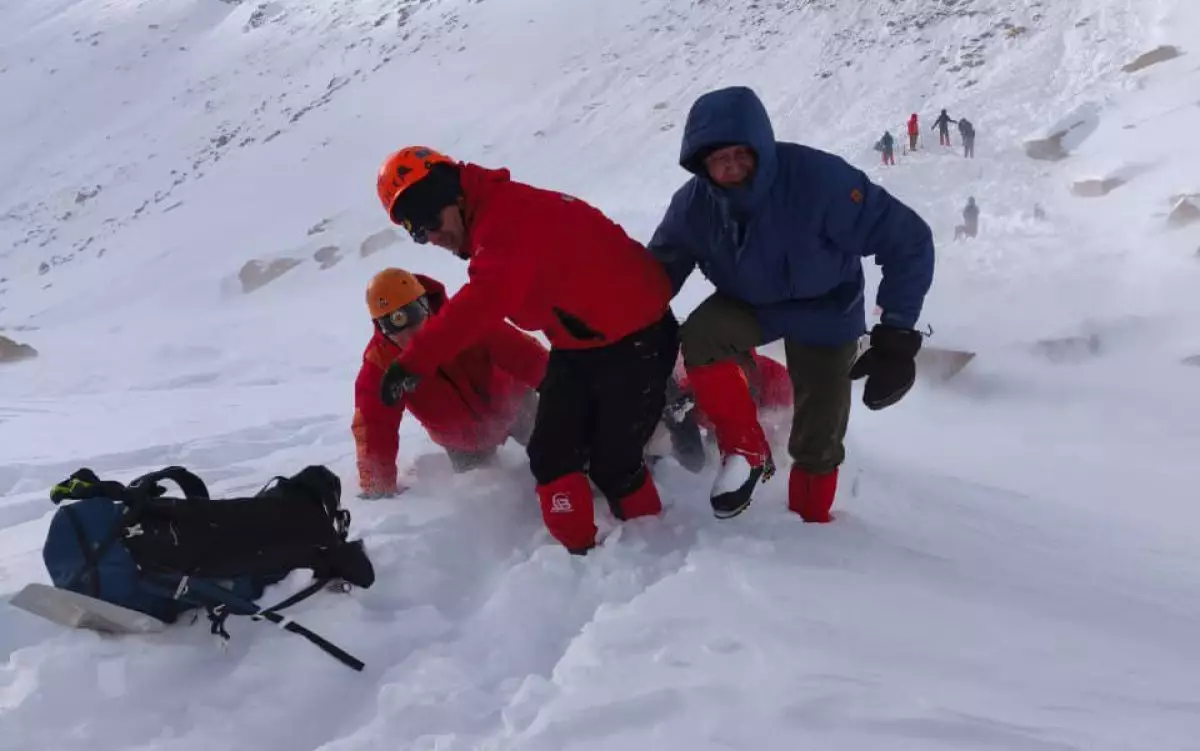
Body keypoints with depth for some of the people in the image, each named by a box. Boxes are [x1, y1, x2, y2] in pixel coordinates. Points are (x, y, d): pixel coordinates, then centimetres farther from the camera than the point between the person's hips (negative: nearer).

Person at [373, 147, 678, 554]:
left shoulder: (508, 217, -27)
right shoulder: (494, 222, 6)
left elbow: (482, 302, -39)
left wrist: (416, 360, -42)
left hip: (634, 337, -9)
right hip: (578, 345, 10)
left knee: (612, 461, -3)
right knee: (552, 454, 4)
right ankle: (578, 549, 14)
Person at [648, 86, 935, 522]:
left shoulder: (818, 179, -36)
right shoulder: (694, 203, -23)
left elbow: (908, 240, -29)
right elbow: (661, 269, -3)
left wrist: (897, 334, -29)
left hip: (825, 316, -2)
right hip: (749, 304, 2)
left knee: (817, 442, 2)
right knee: (698, 337, -29)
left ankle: (809, 524, 30)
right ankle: (747, 452, -8)